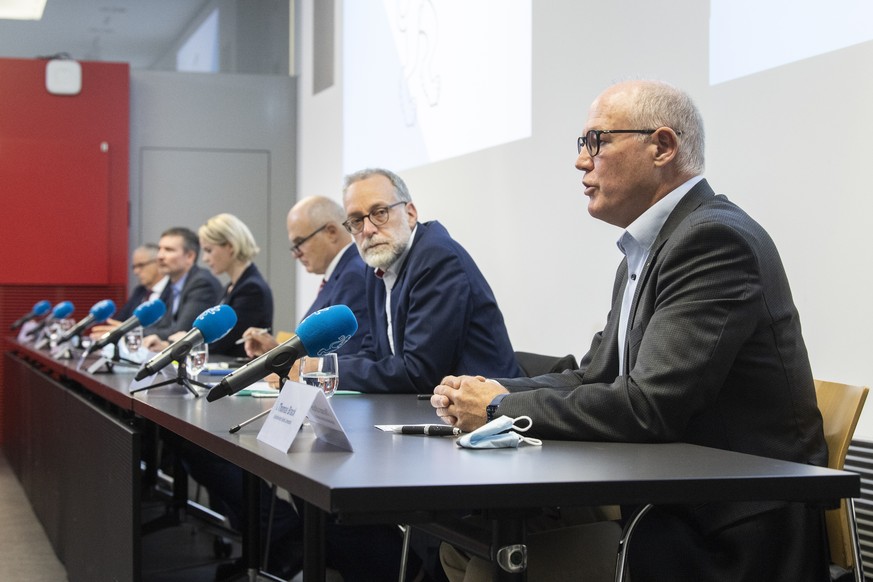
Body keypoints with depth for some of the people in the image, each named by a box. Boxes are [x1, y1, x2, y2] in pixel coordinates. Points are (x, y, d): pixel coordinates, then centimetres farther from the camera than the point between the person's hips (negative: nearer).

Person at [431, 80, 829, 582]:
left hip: (728, 539, -8)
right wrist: (487, 393, -2)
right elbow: (594, 378, 16)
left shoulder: (716, 239, -17)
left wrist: (501, 408, -13)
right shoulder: (644, 252, 15)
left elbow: (647, 406, -24)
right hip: (670, 508, 8)